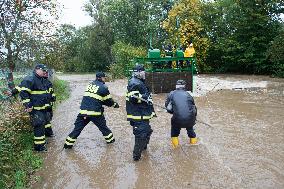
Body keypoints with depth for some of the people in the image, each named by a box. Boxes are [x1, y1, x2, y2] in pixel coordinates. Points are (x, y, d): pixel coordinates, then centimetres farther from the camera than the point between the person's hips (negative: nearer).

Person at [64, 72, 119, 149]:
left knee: (77, 127, 10)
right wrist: (115, 104, 22)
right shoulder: (103, 87, -4)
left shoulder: (90, 84, 14)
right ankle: (110, 139, 30)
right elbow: (108, 100, 2)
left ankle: (68, 143, 12)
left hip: (83, 111, 4)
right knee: (103, 126, 17)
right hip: (95, 112, -4)